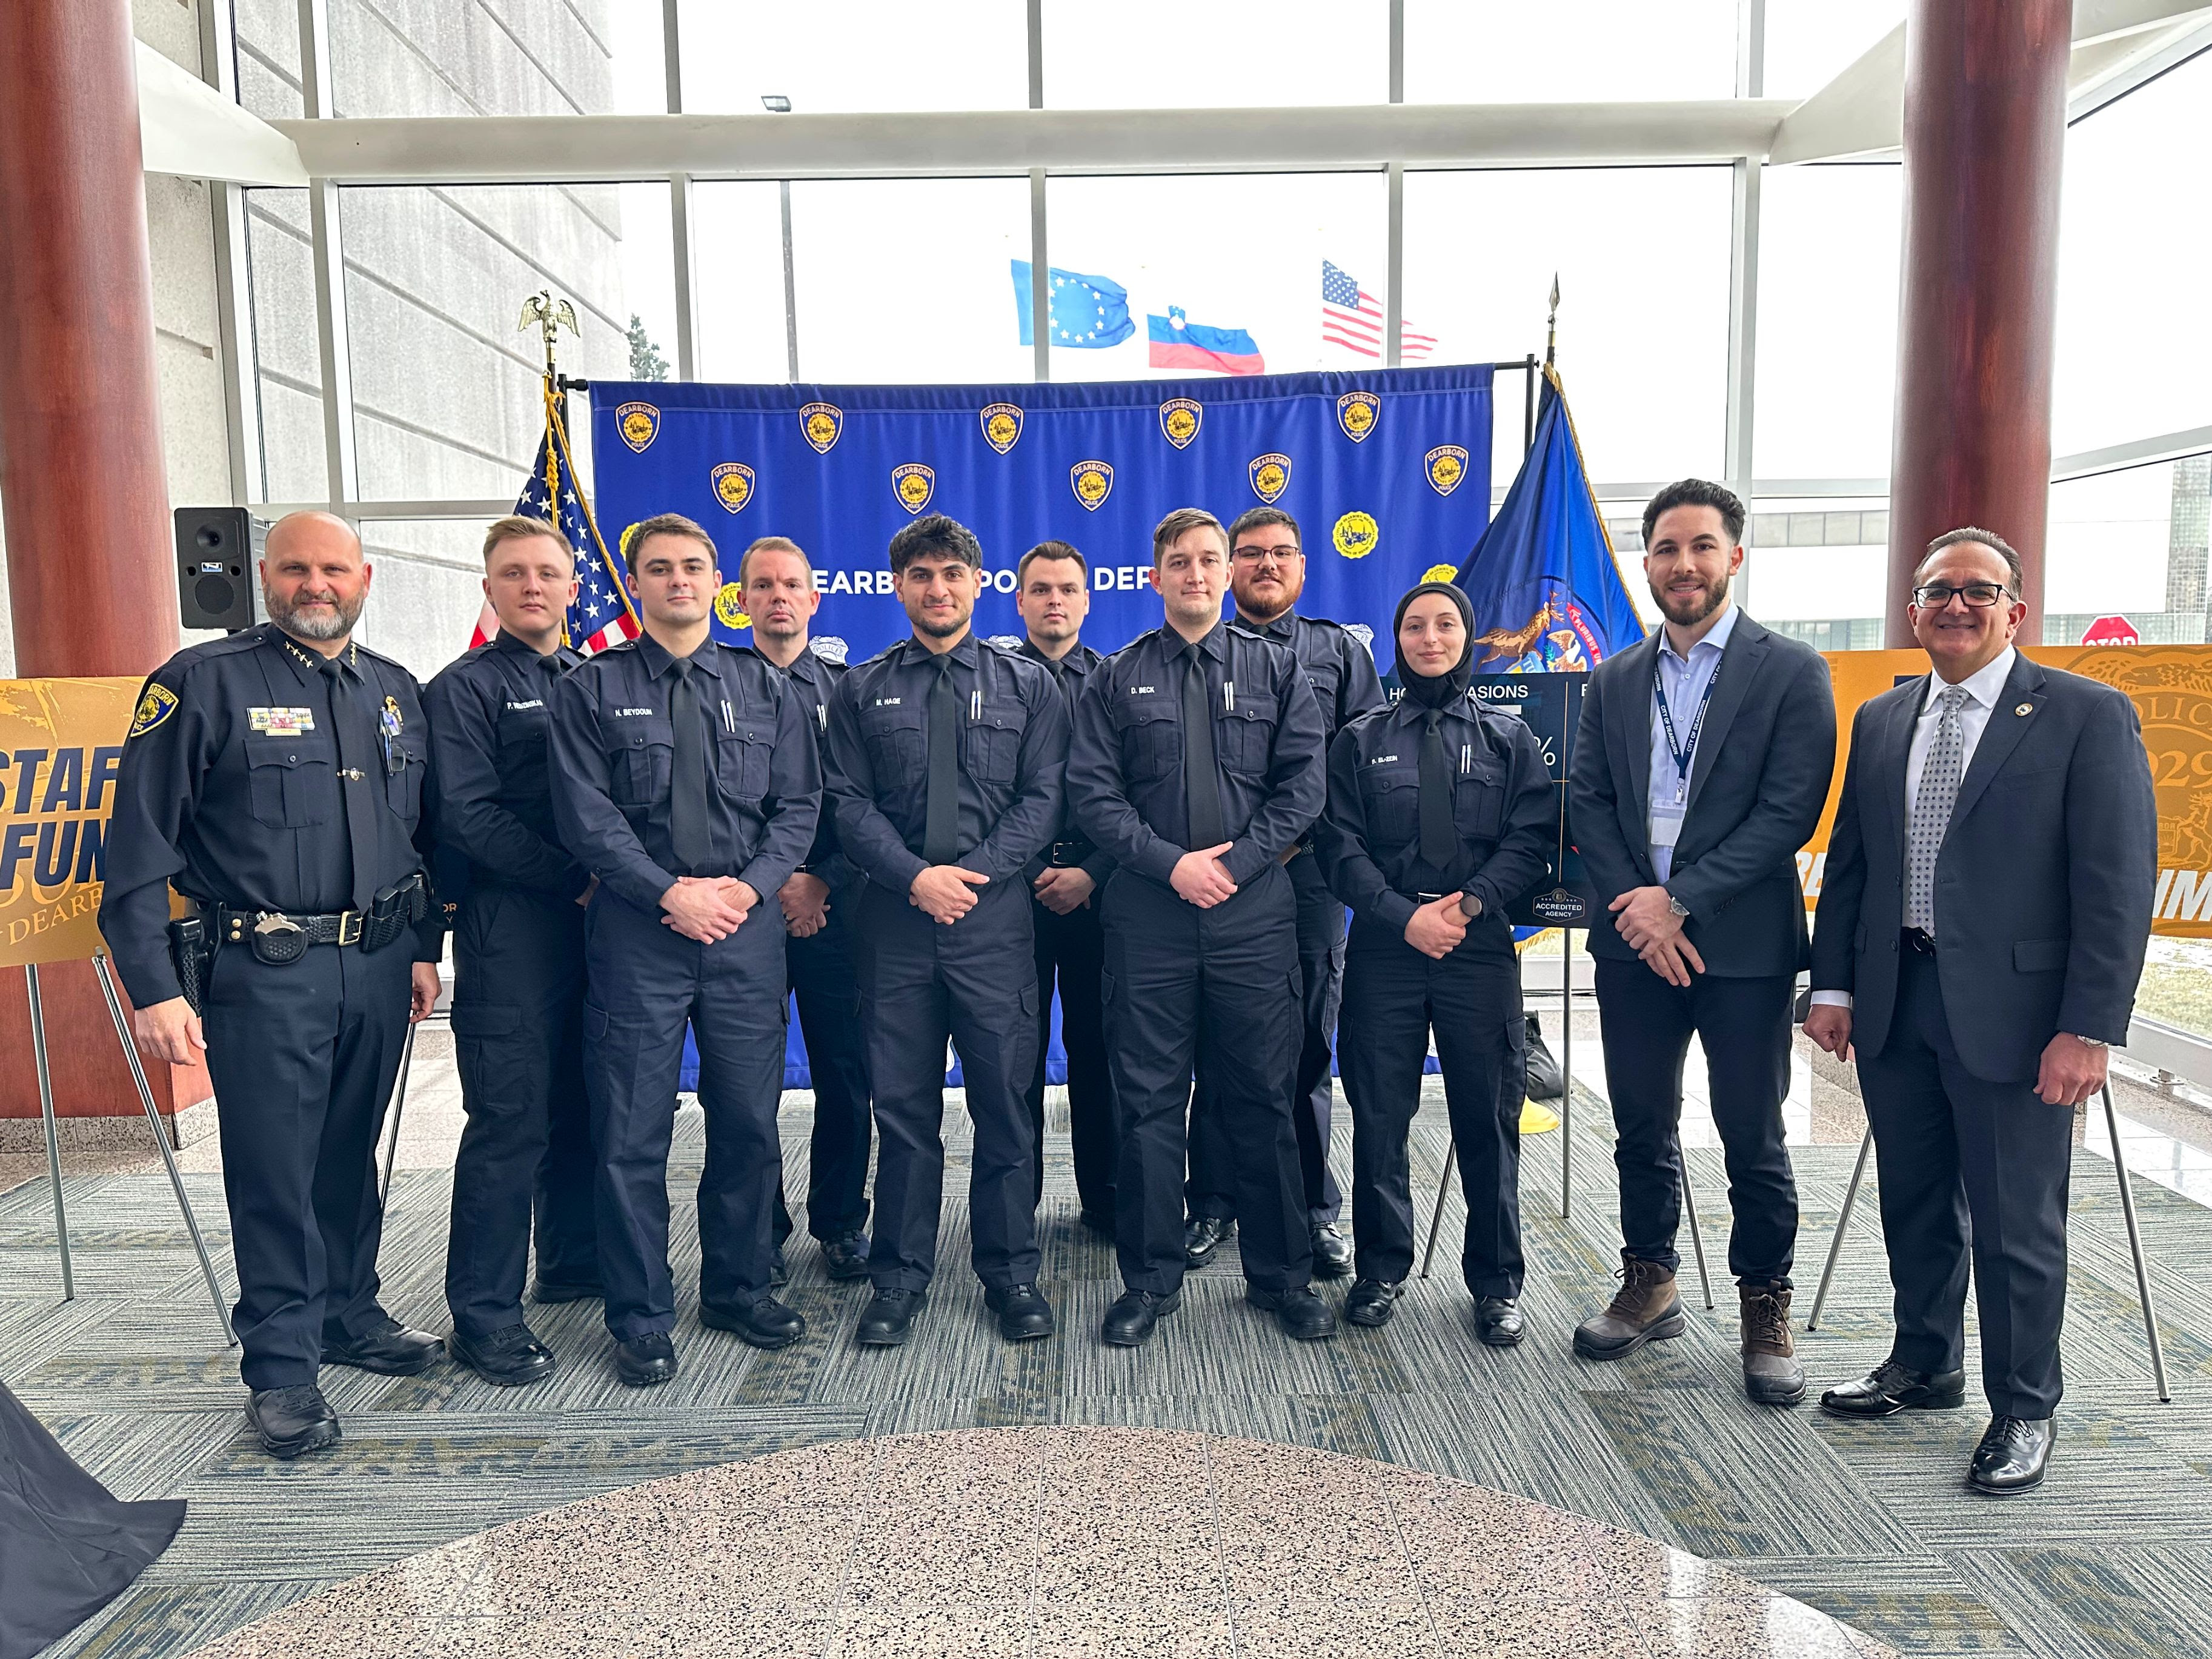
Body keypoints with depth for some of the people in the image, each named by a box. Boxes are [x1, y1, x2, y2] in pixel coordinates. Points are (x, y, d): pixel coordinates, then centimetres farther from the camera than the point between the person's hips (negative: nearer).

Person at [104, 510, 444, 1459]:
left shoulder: (397, 693, 11)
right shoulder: (203, 683, -5)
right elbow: (141, 842, -8)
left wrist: (424, 947, 13)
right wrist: (152, 987, -14)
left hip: (378, 965, 5)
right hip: (265, 968, -5)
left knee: (352, 1156, 17)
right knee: (274, 1170, 2)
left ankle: (348, 1314, 34)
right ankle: (282, 1367, 16)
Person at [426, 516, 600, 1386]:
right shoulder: (465, 687, -2)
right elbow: (469, 817, -12)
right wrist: (576, 879, -15)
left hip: (595, 922, 6)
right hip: (512, 929, -6)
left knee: (583, 1107, 14)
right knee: (510, 1121, -4)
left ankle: (574, 1261, 29)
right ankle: (484, 1314, 6)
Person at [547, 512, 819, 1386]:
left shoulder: (766, 687, 11)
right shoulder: (591, 690, 4)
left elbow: (798, 804, 6)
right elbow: (586, 815, -4)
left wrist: (747, 885, -9)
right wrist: (671, 892, -13)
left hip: (748, 924, 2)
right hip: (638, 928, -2)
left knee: (749, 1121, 9)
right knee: (633, 1133, 3)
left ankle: (740, 1288, 28)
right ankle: (641, 1319, 17)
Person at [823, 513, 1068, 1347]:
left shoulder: (1027, 684, 9)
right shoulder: (862, 691, 10)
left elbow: (1042, 798, 1)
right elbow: (850, 803, 2)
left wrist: (972, 873, -12)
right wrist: (916, 876, -13)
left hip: (995, 913, 0)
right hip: (895, 918, 1)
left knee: (1003, 1099, 5)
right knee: (902, 1104, 6)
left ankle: (1012, 1271, 19)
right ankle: (899, 1277, 19)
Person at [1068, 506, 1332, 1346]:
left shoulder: (1276, 668, 9)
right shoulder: (1118, 678, 8)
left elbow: (1302, 785, 2)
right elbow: (1093, 793, 0)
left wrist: (1235, 861, -10)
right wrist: (1170, 862, -12)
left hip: (1254, 909, 0)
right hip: (1148, 914, 0)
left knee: (1264, 1099, 6)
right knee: (1149, 1101, 5)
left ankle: (1282, 1277, 21)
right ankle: (1150, 1279, 19)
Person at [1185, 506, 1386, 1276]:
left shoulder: (1342, 654, 13)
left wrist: (1299, 830, -8)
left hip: (1309, 871, 1)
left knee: (1309, 1046, 6)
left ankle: (1316, 1210, 17)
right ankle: (1214, 1204, 16)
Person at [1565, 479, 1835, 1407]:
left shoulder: (1791, 672, -3)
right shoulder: (1615, 681, 10)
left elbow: (1789, 812, -11)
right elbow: (1586, 803, 5)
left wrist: (1680, 900, -16)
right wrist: (1634, 905, -9)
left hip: (1742, 945, -4)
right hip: (1634, 941, 4)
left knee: (1752, 1139, 6)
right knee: (1642, 1130, 14)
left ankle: (1765, 1310, 24)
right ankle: (1650, 1287, 31)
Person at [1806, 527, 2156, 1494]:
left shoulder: (2087, 716, -5)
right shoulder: (1880, 722, 11)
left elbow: (2119, 881, -10)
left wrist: (2089, 1027, -15)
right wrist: (1834, 985, 6)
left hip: (2009, 1009, -5)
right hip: (1894, 1004, 5)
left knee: (2017, 1225, 6)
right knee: (1914, 1205, 17)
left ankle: (2024, 1412, 25)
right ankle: (1925, 1368, 36)